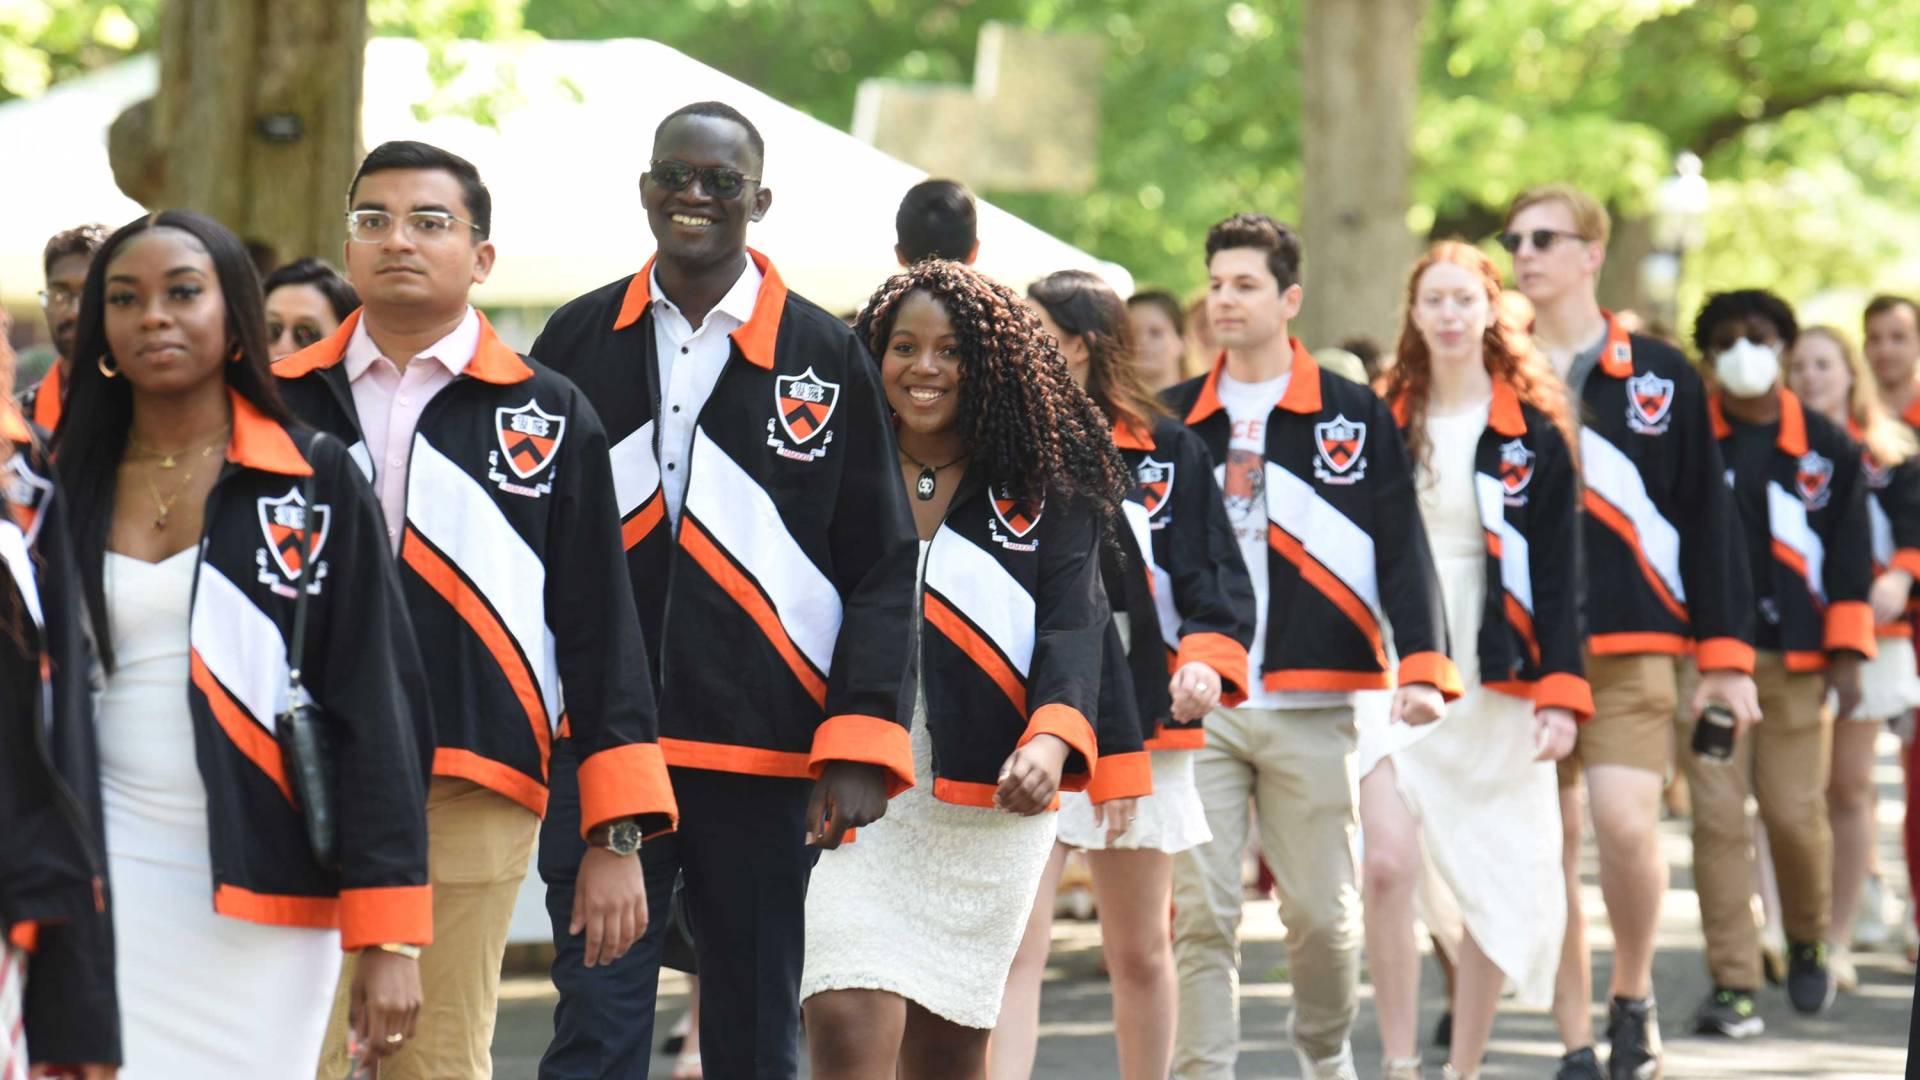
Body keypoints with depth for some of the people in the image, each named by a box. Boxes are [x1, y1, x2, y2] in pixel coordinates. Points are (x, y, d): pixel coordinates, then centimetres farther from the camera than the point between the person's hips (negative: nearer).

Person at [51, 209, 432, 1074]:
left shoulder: (317, 485, 1)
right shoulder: (62, 492, 9)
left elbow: (375, 708, -2)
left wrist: (388, 937, -8)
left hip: (265, 890, -2)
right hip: (112, 870, 2)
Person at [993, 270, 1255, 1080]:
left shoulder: (1166, 450, 2)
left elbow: (1217, 578, 2)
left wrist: (1205, 658, -16)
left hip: (1140, 719, 1)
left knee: (1140, 952, 13)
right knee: (1015, 945, -13)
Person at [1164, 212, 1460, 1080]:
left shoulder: (1355, 416, 3)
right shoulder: (1171, 420, 9)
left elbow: (1403, 548, 0)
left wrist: (1422, 666, -11)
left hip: (1311, 709, -1)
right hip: (1196, 705, 1)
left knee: (1323, 909, 5)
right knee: (1198, 911, -5)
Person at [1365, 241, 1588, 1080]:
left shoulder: (1533, 434, 2)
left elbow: (1558, 573, 1)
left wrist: (1562, 692, -6)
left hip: (1496, 678, 0)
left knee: (1496, 886, 3)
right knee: (1388, 864, -15)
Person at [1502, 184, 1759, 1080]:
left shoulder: (1661, 377, 4)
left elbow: (1707, 518, 4)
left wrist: (1725, 656, 0)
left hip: (1632, 650, -2)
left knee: (1624, 825, -16)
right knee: (1549, 847, 1)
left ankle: (1632, 997, 8)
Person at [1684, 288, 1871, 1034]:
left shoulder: (1826, 446, 7)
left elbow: (1851, 555, 7)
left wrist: (1847, 656, 0)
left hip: (1796, 661, 0)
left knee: (1796, 813, -2)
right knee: (1717, 817, -6)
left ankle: (1808, 941, 27)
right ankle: (1733, 985, -2)